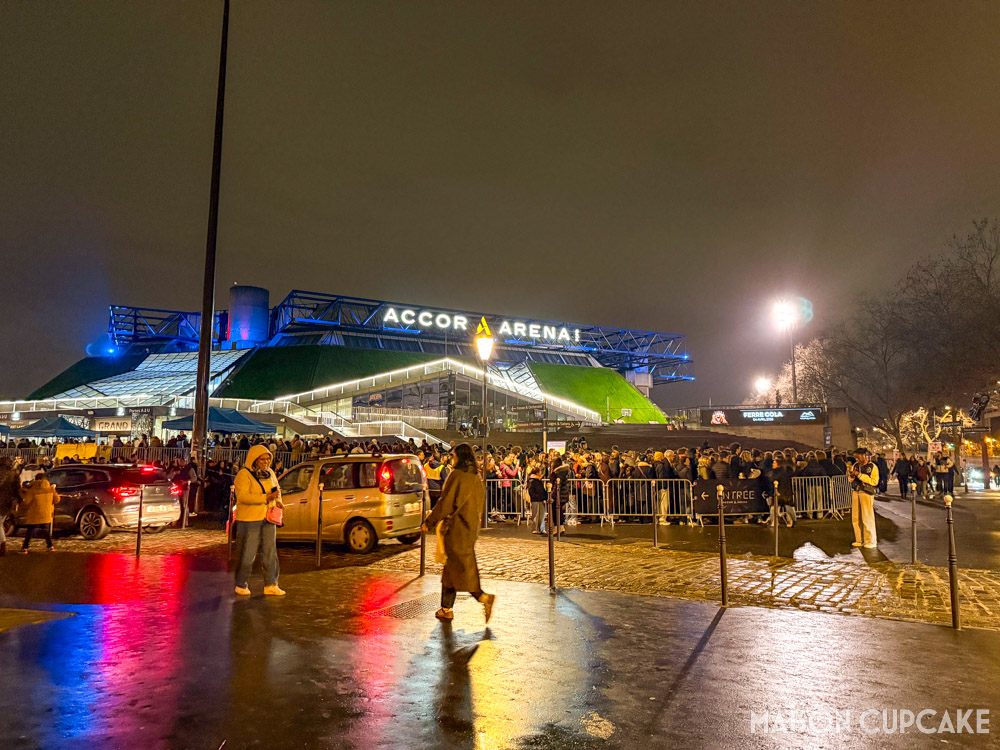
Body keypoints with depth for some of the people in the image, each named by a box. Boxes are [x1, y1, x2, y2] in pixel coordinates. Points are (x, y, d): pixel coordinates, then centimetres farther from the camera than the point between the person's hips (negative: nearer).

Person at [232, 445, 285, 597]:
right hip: (249, 520, -6)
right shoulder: (244, 475, -11)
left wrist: (278, 500, 3)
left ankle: (271, 585, 13)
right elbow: (242, 496, -22)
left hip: (268, 519, 6)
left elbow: (277, 489, 24)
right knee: (248, 554, 2)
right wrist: (266, 498, -27)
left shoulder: (270, 473, 11)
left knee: (270, 553, 6)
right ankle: (241, 586, 18)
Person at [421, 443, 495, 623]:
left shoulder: (456, 476, -14)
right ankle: (446, 608, 17)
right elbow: (481, 505, 16)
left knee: (459, 567, -5)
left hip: (456, 529, -8)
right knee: (451, 567, 13)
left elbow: (445, 503, -16)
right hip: (471, 528, 8)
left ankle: (483, 597, -15)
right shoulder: (476, 478, 11)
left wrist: (428, 522, -8)